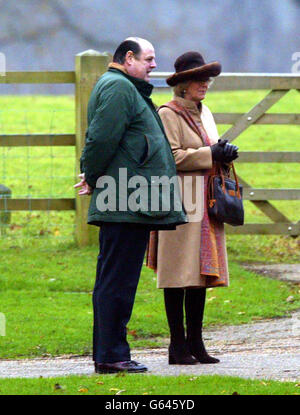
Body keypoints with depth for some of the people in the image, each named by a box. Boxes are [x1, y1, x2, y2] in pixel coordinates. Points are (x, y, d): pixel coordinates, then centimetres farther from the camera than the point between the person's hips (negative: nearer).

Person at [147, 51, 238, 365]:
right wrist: (210, 155, -16)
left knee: (201, 271, 7)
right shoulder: (168, 114, -6)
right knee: (179, 275, -6)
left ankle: (195, 342, 11)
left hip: (206, 203, 8)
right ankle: (178, 344, -3)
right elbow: (171, 157, -15)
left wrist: (225, 153, 2)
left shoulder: (204, 113, 19)